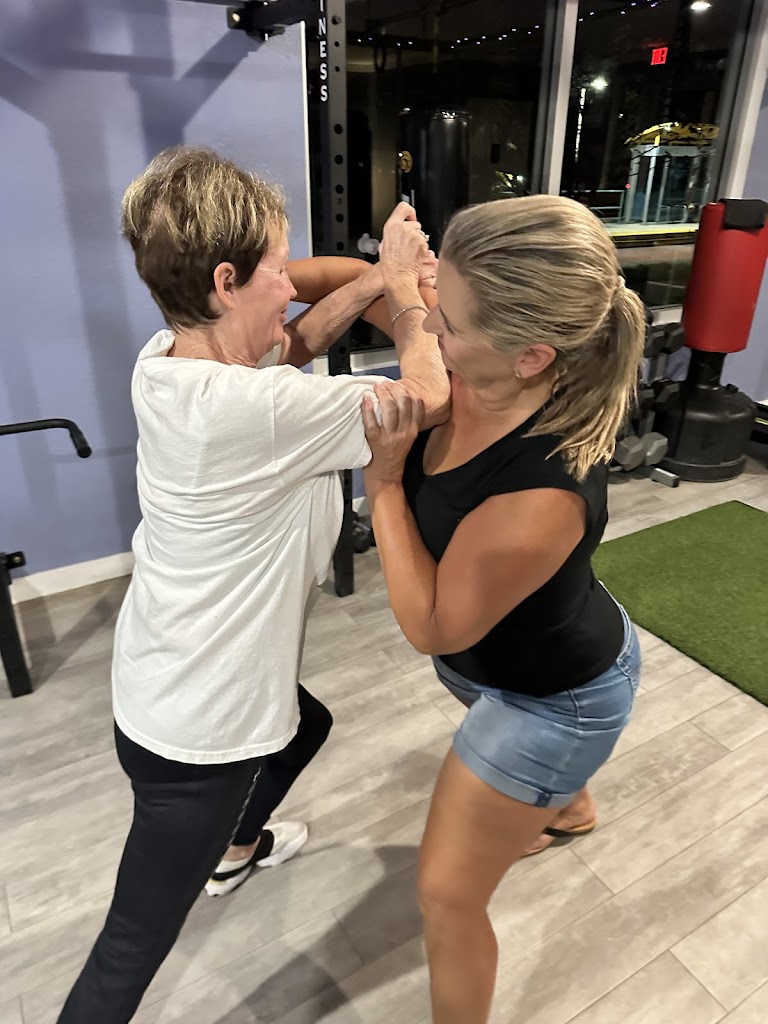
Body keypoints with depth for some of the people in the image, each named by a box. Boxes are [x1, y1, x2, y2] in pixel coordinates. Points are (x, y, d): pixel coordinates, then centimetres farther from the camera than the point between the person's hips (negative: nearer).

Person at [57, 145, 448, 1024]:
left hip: (160, 677, 9)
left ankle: (235, 849, 65)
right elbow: (428, 396, -23)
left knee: (304, 725, 36)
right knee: (131, 953, 12)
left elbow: (293, 345, 8)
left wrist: (373, 284, -3)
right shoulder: (257, 410, -32)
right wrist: (400, 283, -9)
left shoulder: (164, 359, -7)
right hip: (194, 729, -9)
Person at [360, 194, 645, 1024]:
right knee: (529, 748, 41)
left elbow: (432, 628, -29)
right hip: (504, 656, 8)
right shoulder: (478, 378, -23)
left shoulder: (542, 496, -44)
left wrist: (383, 476, -33)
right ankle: (568, 809, 78)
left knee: (448, 894, 7)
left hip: (558, 692, -8)